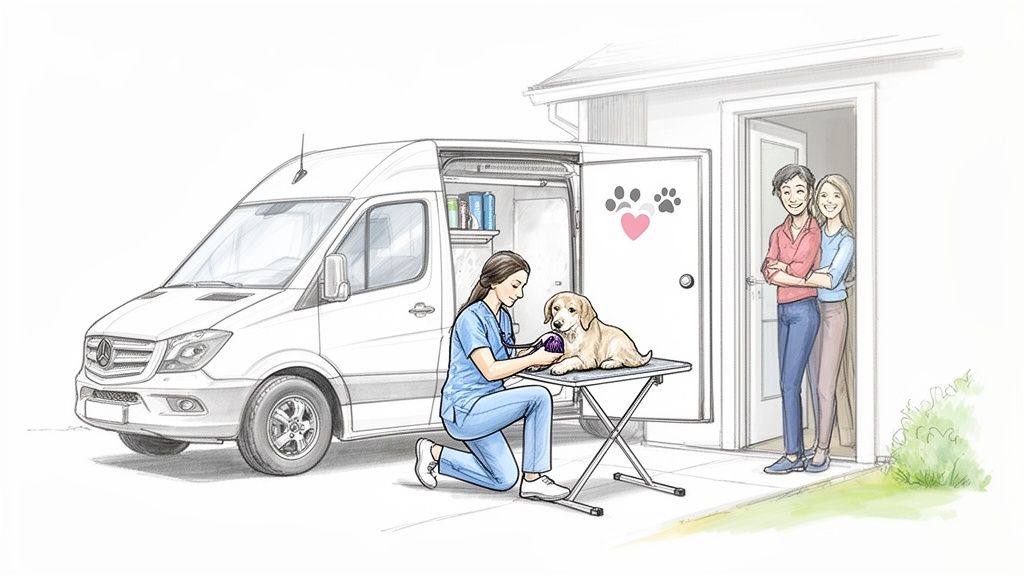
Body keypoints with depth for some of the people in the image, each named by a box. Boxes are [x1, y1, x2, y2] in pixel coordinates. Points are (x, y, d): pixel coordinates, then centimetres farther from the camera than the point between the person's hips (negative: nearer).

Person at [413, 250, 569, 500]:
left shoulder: (504, 317, 12)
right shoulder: (471, 318, -17)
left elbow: (509, 363, 7)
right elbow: (490, 371, -23)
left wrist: (540, 354, -10)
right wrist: (534, 359, -20)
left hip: (482, 408, 10)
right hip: (463, 410, -10)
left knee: (504, 480, 14)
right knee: (538, 397, -24)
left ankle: (435, 454, 20)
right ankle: (532, 481, -16)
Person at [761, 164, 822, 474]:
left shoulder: (817, 231, -7)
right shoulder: (778, 233, 11)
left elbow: (801, 270, -14)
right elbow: (769, 272, -1)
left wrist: (781, 267, 0)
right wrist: (795, 272, -14)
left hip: (804, 311, -7)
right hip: (784, 311, 7)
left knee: (790, 383, -8)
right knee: (787, 383, 8)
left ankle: (792, 455, -2)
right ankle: (798, 455, 13)